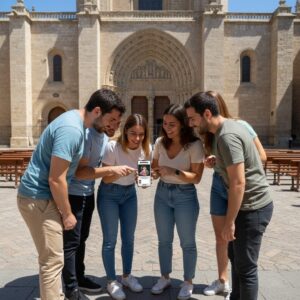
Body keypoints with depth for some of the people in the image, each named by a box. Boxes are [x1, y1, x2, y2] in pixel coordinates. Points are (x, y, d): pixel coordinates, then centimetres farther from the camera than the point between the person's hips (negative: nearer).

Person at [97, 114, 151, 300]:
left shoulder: (146, 149, -12)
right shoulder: (113, 147, -26)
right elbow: (106, 178, -19)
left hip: (130, 193, 5)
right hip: (109, 194, -4)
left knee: (129, 238, 13)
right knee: (110, 240, 2)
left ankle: (127, 276, 32)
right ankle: (112, 281, 21)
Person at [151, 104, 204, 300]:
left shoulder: (194, 145, -16)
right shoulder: (160, 142, -2)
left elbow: (196, 177, -17)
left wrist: (174, 172, -29)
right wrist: (155, 172, -13)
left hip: (185, 196, -4)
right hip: (162, 193, 5)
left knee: (187, 242, 10)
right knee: (164, 240, 16)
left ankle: (188, 282, 30)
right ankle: (165, 278, 37)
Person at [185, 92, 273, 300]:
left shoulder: (227, 136, -24)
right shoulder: (229, 126, 7)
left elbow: (238, 183, -26)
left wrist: (229, 222, -20)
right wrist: (218, 162, 11)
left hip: (252, 208, -10)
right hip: (251, 204, 10)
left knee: (246, 266, 3)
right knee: (235, 257, 22)